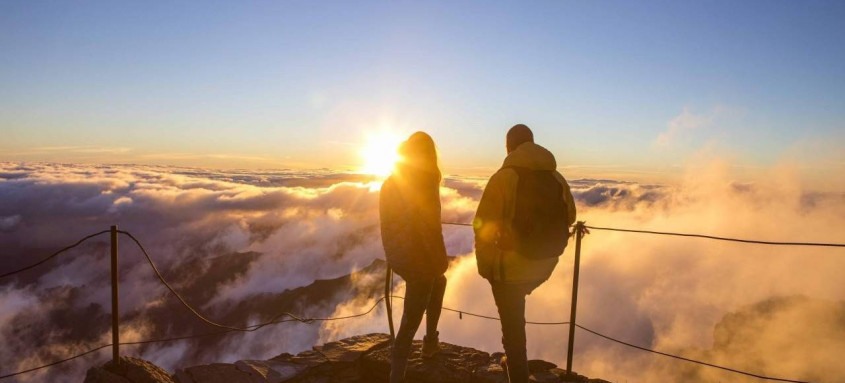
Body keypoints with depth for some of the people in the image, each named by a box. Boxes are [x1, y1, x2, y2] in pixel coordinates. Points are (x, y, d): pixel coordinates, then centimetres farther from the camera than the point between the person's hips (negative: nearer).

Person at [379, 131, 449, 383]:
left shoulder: (389, 184, 4)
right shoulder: (425, 185, -18)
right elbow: (431, 229, -18)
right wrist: (442, 260, -6)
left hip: (398, 258, 8)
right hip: (420, 260, -8)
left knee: (438, 283, 31)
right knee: (410, 321, 3)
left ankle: (431, 342, 35)